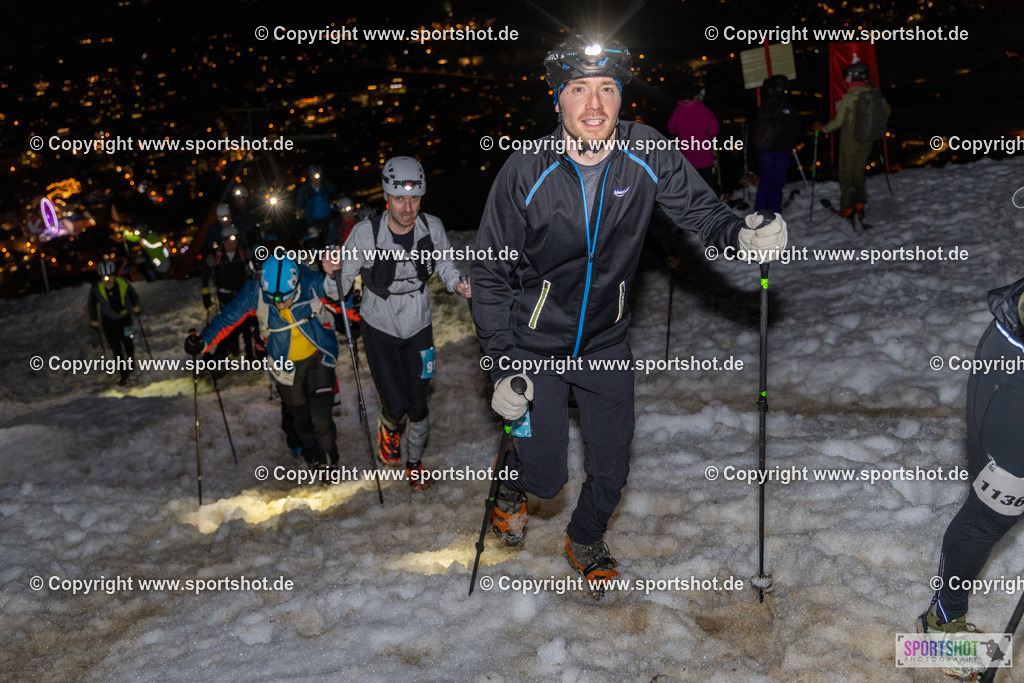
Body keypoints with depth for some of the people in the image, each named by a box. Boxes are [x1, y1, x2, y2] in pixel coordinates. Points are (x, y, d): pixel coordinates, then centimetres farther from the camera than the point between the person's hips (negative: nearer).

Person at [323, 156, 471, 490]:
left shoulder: (432, 227, -16)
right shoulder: (365, 233, -24)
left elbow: (444, 263, 4)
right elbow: (339, 289, -17)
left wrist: (457, 283, -18)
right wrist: (332, 273, -40)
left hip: (418, 327, 2)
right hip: (380, 328, -2)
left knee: (417, 405, 8)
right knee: (396, 405, -4)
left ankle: (414, 460, 38)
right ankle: (387, 429, 36)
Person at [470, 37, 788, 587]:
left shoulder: (648, 155, -15)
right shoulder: (525, 175, -20)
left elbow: (699, 209, -7)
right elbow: (490, 277, -13)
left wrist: (741, 234, -32)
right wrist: (503, 369, -17)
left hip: (607, 342, 3)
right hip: (535, 347, -2)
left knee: (611, 468, 12)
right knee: (547, 475, -2)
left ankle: (586, 540, 44)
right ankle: (513, 485, 37)